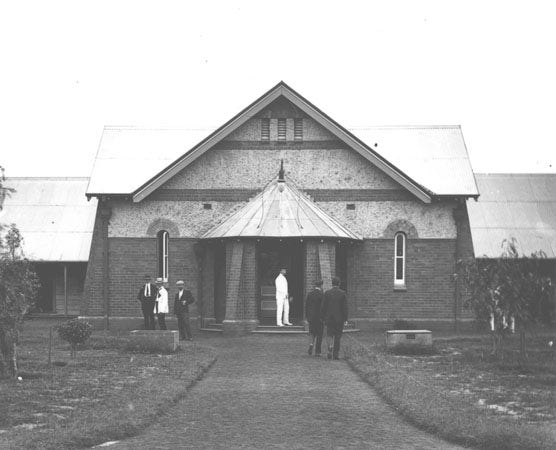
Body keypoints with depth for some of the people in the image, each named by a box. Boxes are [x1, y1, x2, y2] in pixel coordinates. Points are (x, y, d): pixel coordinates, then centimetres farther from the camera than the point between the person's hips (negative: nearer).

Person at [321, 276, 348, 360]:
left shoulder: (327, 293, -2)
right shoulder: (342, 293, -4)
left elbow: (324, 306, -1)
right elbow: (345, 307, -5)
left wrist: (323, 318, 6)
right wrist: (345, 319, 0)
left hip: (329, 318, 0)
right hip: (339, 318, 0)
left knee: (329, 335, 6)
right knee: (337, 337, 9)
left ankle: (330, 347, -21)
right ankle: (336, 354, 10)